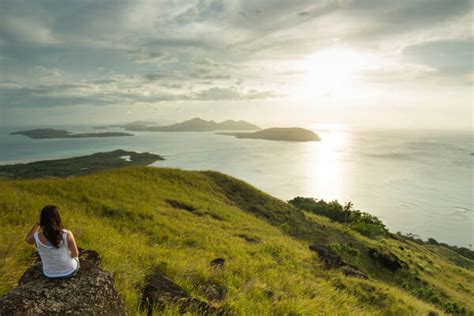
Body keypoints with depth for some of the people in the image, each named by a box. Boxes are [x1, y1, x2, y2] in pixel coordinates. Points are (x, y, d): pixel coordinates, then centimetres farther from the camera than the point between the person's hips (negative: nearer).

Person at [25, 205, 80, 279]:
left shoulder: (36, 237, -24)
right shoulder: (67, 235, -29)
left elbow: (27, 239, 2)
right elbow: (75, 254, -15)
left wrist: (37, 224, -9)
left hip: (50, 274, 2)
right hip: (69, 271, -2)